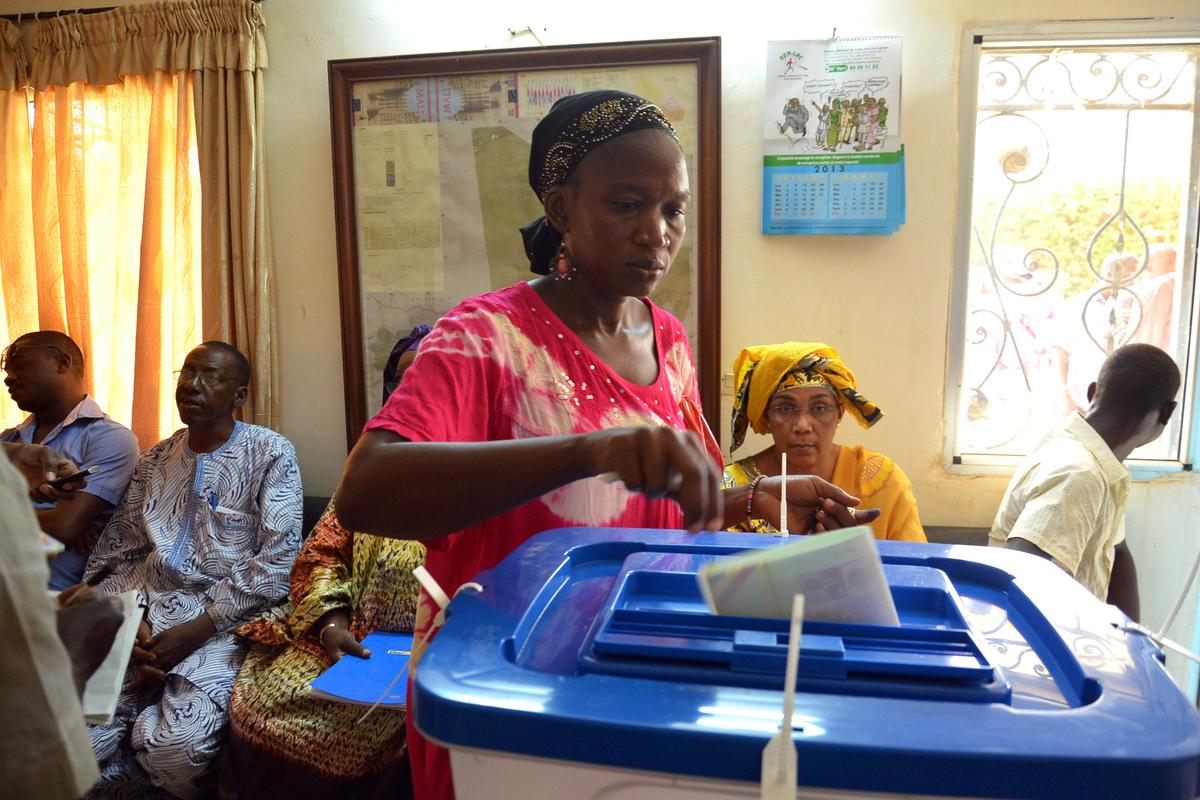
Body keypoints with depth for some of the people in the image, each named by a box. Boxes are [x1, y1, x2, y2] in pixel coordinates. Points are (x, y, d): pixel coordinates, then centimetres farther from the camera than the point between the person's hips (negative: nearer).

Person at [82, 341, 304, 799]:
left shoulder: (270, 455, -1)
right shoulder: (155, 461, 16)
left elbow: (277, 560, -9)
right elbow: (121, 553, 13)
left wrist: (198, 630, -14)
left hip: (225, 618, -4)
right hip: (146, 610, 4)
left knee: (176, 749, -25)